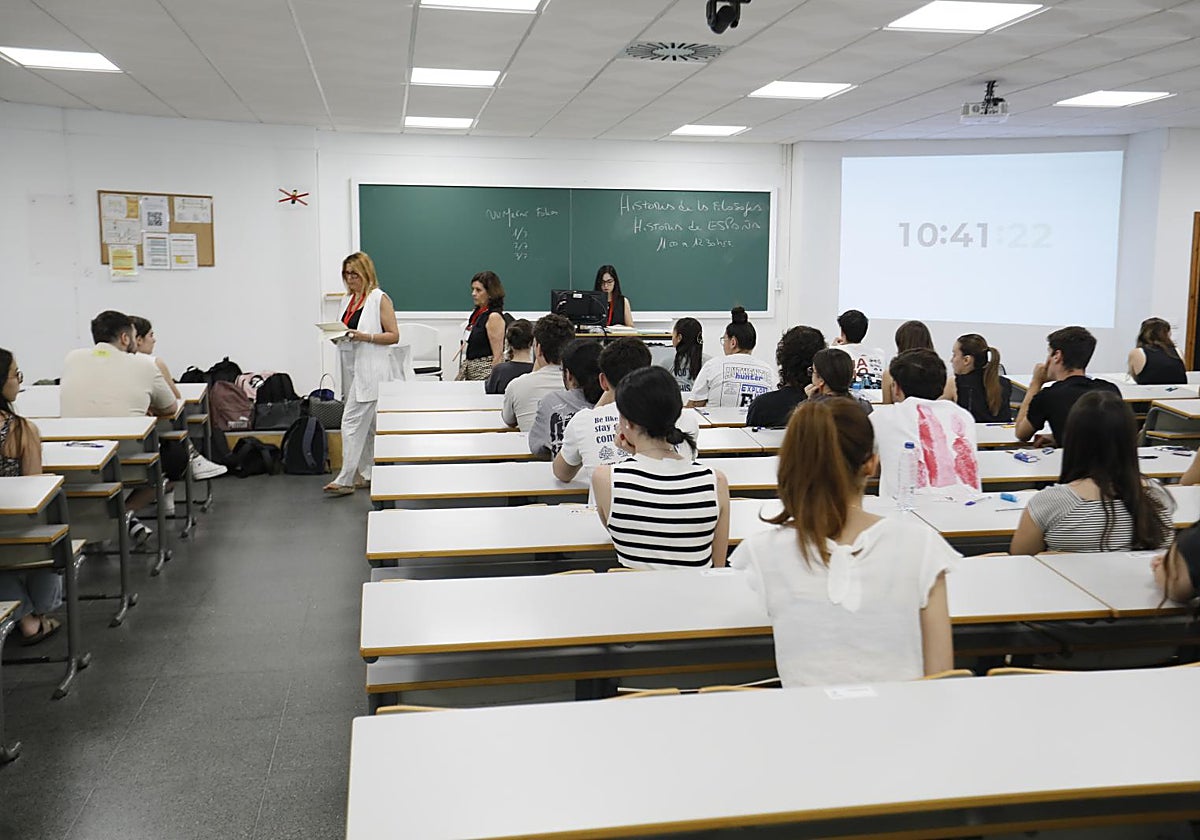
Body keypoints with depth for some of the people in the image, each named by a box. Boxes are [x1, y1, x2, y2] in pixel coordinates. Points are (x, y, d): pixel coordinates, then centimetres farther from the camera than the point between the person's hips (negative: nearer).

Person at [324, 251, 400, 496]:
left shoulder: (379, 299, -7)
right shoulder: (349, 299, 16)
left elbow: (393, 335, -10)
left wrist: (365, 337, -21)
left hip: (370, 370, -8)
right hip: (353, 368, 8)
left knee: (352, 421, -11)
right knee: (367, 423, 13)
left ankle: (345, 480, -8)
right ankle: (368, 473, 20)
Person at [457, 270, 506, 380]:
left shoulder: (494, 317, -11)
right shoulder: (476, 313, 14)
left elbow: (498, 355, -16)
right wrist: (461, 373, 18)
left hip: (485, 373, -8)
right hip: (471, 374, 8)